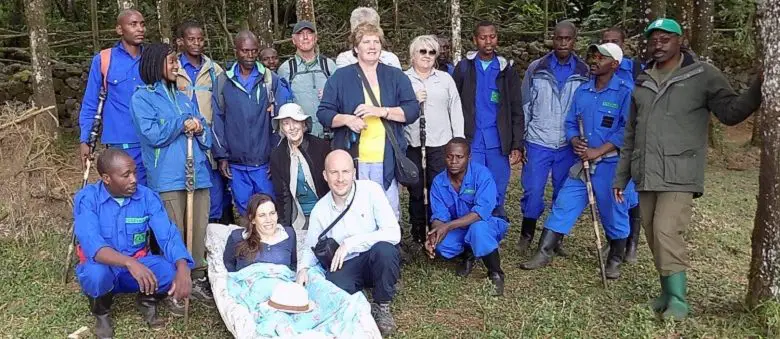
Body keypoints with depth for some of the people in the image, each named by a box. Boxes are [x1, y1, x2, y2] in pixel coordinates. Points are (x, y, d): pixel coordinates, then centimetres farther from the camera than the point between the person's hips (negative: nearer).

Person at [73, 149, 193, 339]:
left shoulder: (147, 197, -10)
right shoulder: (87, 198, -17)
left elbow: (168, 235, -20)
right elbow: (91, 244, -31)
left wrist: (183, 269, -39)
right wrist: (130, 263, -49)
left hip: (139, 265, 2)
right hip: (103, 268, -1)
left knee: (174, 269, -28)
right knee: (95, 273, -37)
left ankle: (146, 301, 7)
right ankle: (101, 312, 0)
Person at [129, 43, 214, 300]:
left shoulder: (184, 98, 21)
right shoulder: (142, 98, 3)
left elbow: (206, 136, 18)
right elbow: (153, 134, -12)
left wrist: (199, 129, -4)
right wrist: (183, 124, -3)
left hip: (198, 174, 5)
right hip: (168, 178, -5)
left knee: (199, 231, 5)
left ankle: (198, 278, 16)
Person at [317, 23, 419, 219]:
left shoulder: (396, 77, 11)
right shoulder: (340, 77, 9)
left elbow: (413, 110, 1)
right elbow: (323, 113, 6)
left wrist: (381, 111, -13)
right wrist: (346, 119, -14)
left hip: (387, 160, 1)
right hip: (352, 159, -1)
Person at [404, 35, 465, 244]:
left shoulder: (445, 79, 13)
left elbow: (456, 111, 11)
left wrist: (459, 141, 6)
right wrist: (412, 101, -12)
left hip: (440, 144, 1)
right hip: (412, 145, 0)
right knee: (416, 192, 6)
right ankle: (418, 235, 17)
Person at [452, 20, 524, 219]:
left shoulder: (507, 70, 7)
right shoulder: (463, 67, 5)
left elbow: (516, 111, 6)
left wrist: (517, 145, -1)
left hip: (499, 144, 1)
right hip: (470, 143, -1)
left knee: (497, 195, 8)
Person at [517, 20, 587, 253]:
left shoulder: (584, 73, 1)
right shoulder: (536, 69, 0)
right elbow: (525, 107, 4)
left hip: (569, 146, 1)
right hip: (538, 143, -1)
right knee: (533, 191, -1)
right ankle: (527, 234, 21)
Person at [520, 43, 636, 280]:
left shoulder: (624, 92, -9)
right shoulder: (583, 90, 10)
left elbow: (627, 130, -15)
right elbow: (571, 122, 13)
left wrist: (598, 151, -18)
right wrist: (575, 142, -7)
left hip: (611, 163, -5)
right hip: (582, 162, 5)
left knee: (614, 213, 7)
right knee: (563, 205, 4)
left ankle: (615, 260, 27)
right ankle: (544, 253, 10)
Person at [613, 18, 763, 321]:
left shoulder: (703, 75, -1)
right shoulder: (642, 81, 14)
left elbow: (730, 112, -8)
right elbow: (631, 134, 18)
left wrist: (758, 88, -28)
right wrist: (621, 176, 18)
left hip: (680, 175, -5)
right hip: (646, 176, 6)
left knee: (667, 231, -16)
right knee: (654, 236, 10)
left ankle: (678, 299, -1)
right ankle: (669, 292, 25)